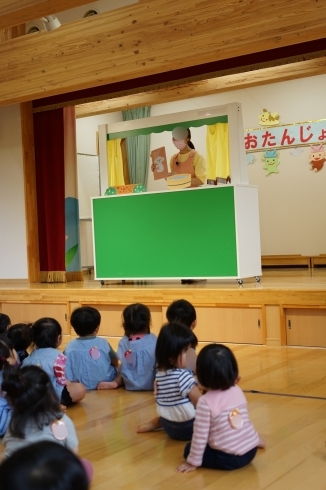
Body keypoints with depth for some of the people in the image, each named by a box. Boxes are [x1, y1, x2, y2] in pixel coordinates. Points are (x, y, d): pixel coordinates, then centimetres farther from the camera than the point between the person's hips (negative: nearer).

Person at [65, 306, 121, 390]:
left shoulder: (69, 347, -9)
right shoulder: (103, 343, -9)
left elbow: (67, 373, -9)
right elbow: (115, 363, 8)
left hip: (81, 388, 1)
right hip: (106, 384, -1)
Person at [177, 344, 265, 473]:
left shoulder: (205, 402, -17)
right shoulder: (238, 391, 0)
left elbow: (200, 436, -13)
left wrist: (193, 462, -2)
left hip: (228, 459, -6)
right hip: (251, 451, 6)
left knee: (188, 448, 11)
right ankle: (255, 439, 21)